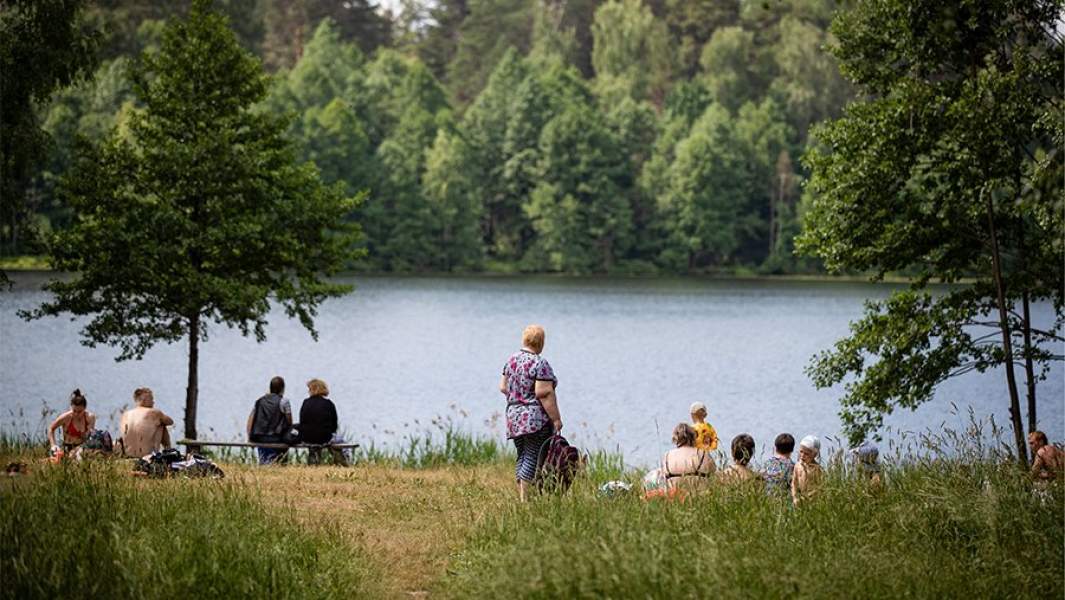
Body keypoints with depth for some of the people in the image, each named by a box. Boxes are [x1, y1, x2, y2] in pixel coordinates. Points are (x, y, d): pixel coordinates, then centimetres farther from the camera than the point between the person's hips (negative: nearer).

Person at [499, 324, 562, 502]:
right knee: (532, 457, -5)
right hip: (535, 419, -7)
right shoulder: (540, 363, -12)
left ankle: (521, 497, 14)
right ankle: (525, 499, -10)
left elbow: (503, 388, 12)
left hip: (513, 417, 7)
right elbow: (544, 393, -18)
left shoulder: (511, 360, 9)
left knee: (521, 457, 13)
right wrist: (556, 419, -14)